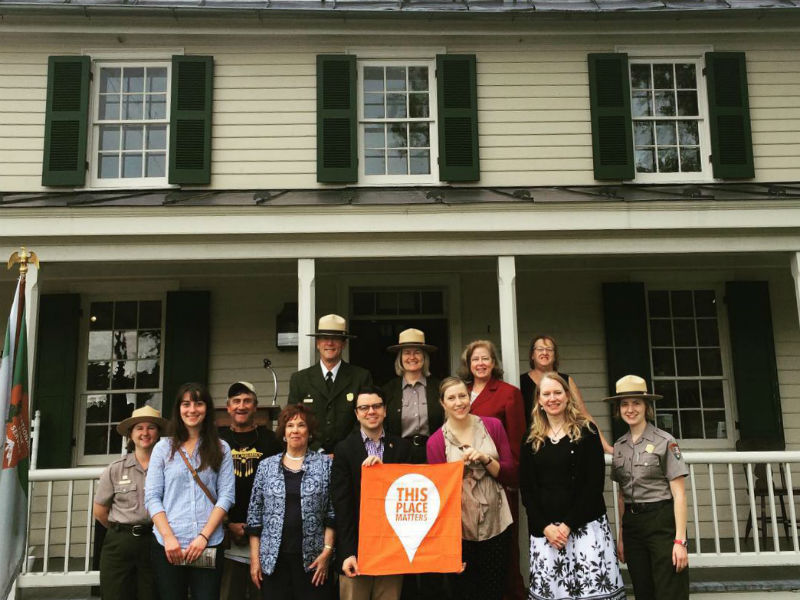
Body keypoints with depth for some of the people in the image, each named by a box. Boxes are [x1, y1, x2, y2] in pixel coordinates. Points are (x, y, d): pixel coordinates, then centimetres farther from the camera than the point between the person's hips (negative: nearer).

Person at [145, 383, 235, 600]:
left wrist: (204, 536, -9)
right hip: (168, 545, 0)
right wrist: (169, 538, -9)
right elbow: (152, 497, 2)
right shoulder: (163, 448, 7)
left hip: (209, 545, 0)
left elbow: (226, 496, 1)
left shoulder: (221, 449, 6)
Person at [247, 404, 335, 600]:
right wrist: (254, 557, 4)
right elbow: (255, 515, 8)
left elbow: (333, 513, 1)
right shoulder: (266, 466, 8)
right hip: (273, 560, 2)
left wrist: (327, 551, -6)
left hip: (311, 559, -1)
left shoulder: (325, 464, 3)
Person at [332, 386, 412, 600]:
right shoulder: (344, 449, -1)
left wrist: (383, 469, -12)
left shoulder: (402, 447, 7)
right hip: (356, 547, -2)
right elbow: (341, 505, -4)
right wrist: (347, 553, -10)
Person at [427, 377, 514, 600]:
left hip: (497, 523, 2)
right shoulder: (436, 441, -6)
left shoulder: (493, 426, 0)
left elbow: (511, 476, -2)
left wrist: (485, 459, -15)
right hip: (460, 527, -2)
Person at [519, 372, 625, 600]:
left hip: (586, 525, -2)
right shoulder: (531, 440, 10)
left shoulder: (586, 431, 2)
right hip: (544, 529, 2)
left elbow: (595, 483, -4)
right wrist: (545, 526, -7)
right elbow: (526, 489, 7)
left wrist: (569, 524, -11)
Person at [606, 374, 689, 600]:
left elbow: (679, 495, -9)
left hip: (662, 522, -5)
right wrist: (621, 536, 11)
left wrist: (680, 540, -14)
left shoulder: (665, 441, -7)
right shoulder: (619, 446, 9)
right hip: (632, 523, 5)